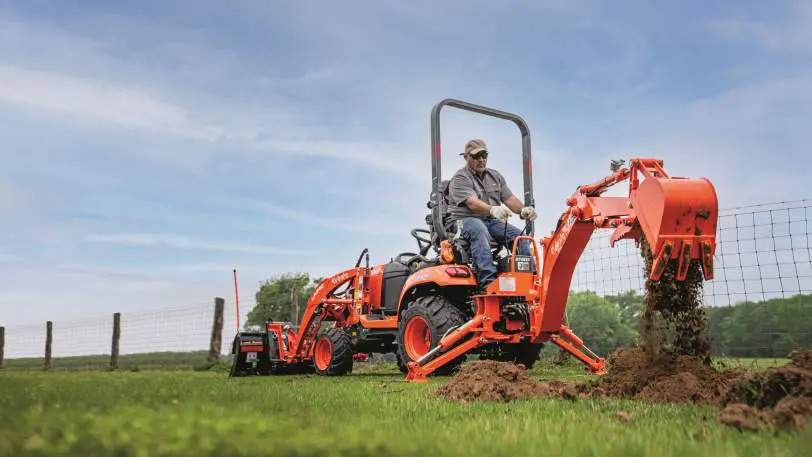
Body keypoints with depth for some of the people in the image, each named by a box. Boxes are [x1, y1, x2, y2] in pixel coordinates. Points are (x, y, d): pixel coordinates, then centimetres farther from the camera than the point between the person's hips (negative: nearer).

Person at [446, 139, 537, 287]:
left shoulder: (495, 176, 19)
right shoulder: (460, 178, -5)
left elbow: (509, 198, 9)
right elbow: (472, 203, -22)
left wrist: (523, 210, -14)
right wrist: (493, 210, -42)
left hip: (491, 221, 6)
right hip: (464, 220, -6)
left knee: (519, 236, -17)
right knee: (479, 230, -39)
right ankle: (488, 280, -48)